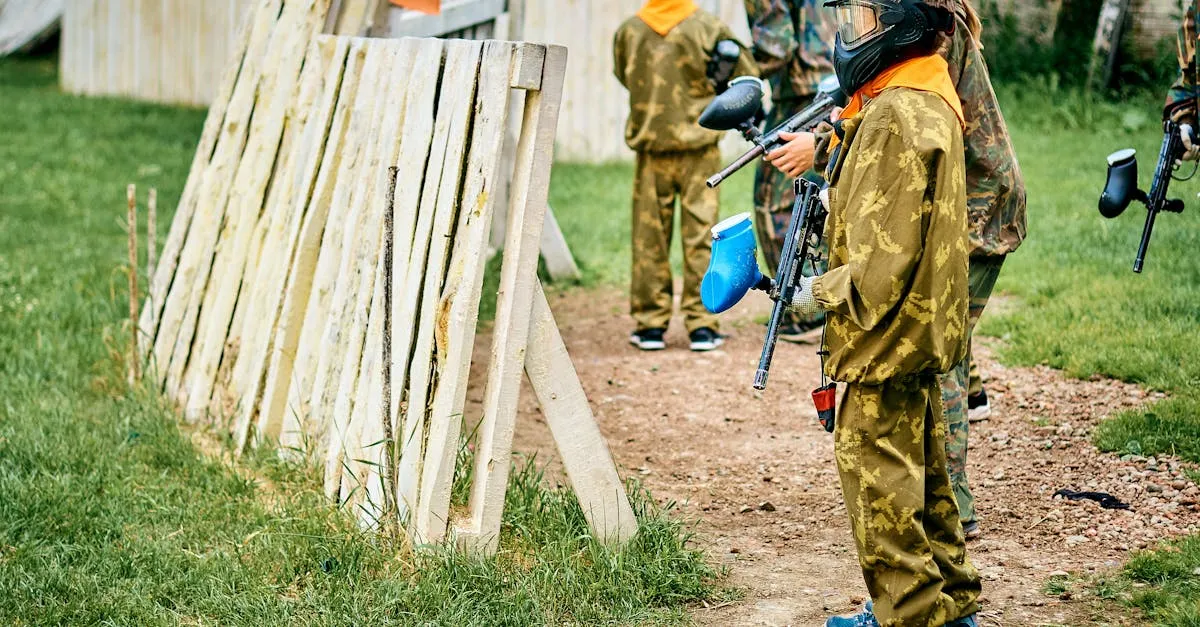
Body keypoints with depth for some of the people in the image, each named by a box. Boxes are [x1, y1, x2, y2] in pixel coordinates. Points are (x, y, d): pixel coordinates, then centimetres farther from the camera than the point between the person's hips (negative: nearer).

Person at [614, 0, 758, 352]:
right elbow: (748, 76, -3)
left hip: (651, 145, 1)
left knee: (650, 237, 8)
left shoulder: (629, 31, -3)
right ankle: (701, 325, 5)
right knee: (700, 234, 4)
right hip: (698, 145, -1)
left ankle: (651, 324, 11)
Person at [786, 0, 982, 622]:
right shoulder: (933, 102, 10)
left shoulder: (893, 117, -22)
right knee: (922, 472, 18)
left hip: (886, 337, -10)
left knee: (880, 479, -1)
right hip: (924, 330, 10)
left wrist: (819, 292, -12)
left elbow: (884, 262, -25)